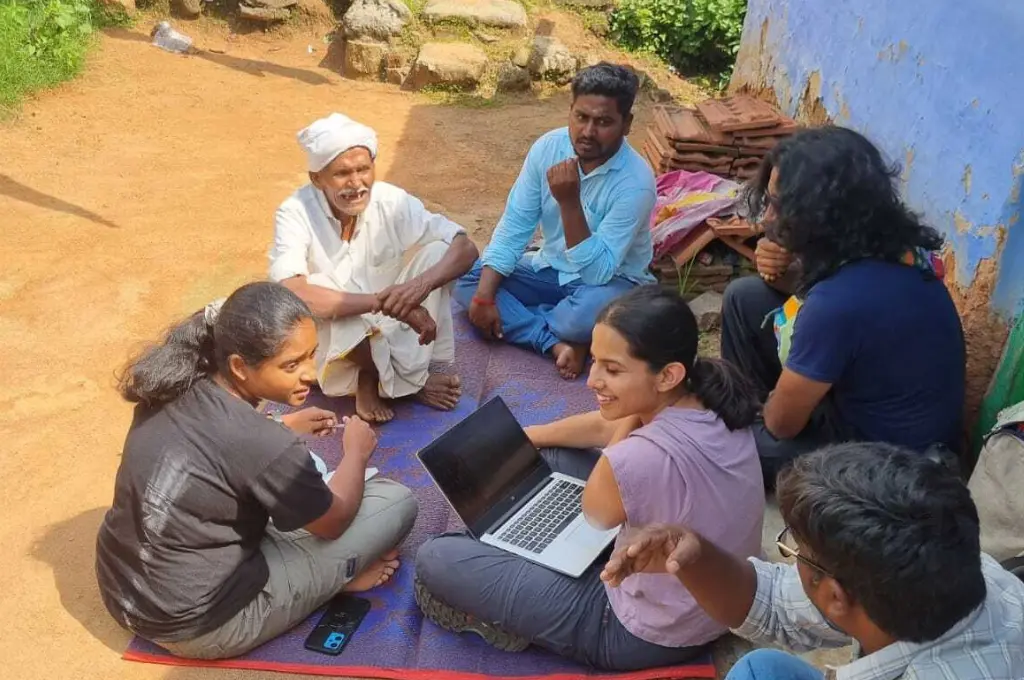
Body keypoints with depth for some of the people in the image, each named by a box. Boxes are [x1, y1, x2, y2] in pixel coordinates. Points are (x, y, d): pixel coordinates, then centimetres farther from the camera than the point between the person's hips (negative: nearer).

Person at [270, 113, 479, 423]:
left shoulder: (391, 201, -15)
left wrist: (423, 283, -40)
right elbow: (291, 295, -38)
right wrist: (384, 300, -43)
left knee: (436, 251, -18)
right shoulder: (295, 214, -23)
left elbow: (466, 249, -18)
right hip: (331, 347, -2)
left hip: (388, 333, 2)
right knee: (314, 299, -36)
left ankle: (407, 374, -13)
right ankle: (412, 381, -13)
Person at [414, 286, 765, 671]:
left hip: (649, 637, -8)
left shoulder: (641, 458, -39)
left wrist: (629, 421, -11)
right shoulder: (715, 403, -13)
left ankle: (499, 619, 20)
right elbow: (601, 426, 5)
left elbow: (594, 513, -12)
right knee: (553, 457, 18)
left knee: (436, 560, -6)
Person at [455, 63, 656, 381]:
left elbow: (597, 272, -29)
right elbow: (513, 227, -9)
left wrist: (569, 202, -38)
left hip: (612, 281, -5)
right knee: (466, 280, -14)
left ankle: (516, 321, -9)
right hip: (551, 269, 6)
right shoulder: (548, 147, -13)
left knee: (588, 311, -40)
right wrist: (484, 296, -19)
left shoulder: (636, 181, -26)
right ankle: (557, 343, -22)